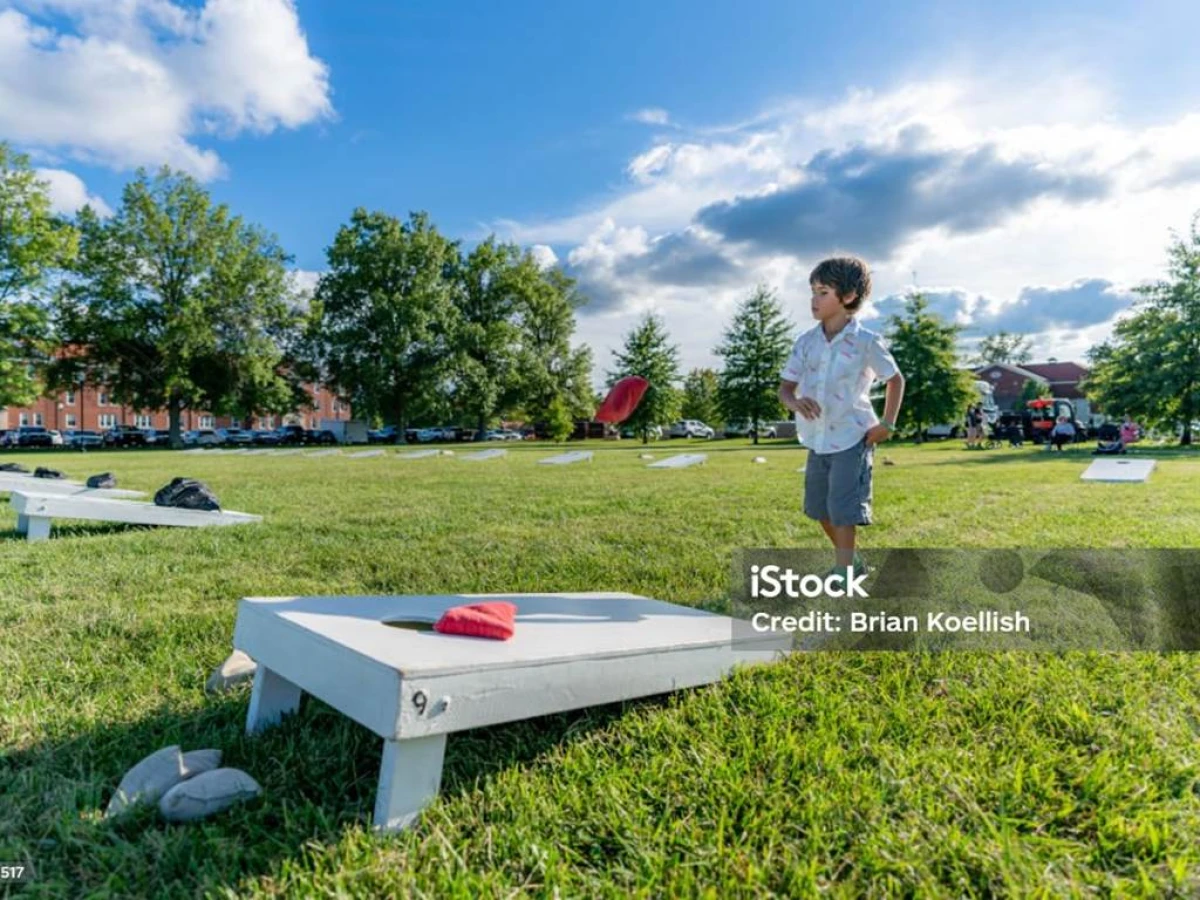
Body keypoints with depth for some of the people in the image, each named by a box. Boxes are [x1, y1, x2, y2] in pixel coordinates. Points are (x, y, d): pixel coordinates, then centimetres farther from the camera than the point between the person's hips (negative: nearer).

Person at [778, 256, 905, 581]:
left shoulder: (866, 342, -10)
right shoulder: (805, 342, 0)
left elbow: (896, 379, 3)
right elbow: (785, 387, 0)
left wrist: (887, 424, -3)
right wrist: (796, 403, -23)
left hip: (851, 438, -5)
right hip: (817, 440, 6)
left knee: (843, 508, -7)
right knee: (820, 509, 16)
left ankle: (843, 572, 8)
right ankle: (852, 560, 36)